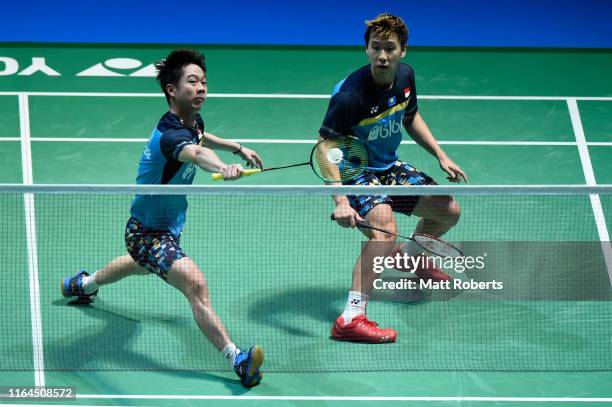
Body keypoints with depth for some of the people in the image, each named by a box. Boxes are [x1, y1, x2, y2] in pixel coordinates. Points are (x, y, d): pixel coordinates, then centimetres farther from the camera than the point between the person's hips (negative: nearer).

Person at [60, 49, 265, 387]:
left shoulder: (193, 122, -4)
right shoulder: (169, 134, -34)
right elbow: (194, 153, -59)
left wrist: (238, 148, 23)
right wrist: (223, 168, -78)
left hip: (167, 226, 11)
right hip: (148, 231, -11)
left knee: (142, 265, 40)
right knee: (195, 284, -32)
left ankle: (84, 284, 68)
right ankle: (236, 359, -37)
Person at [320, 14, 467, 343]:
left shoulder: (405, 76, -6)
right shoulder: (349, 94, -30)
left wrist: (441, 156, 11)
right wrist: (340, 201, -39)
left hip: (390, 167, 8)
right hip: (354, 172, -8)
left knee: (448, 211, 16)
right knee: (384, 228, -34)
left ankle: (412, 260, 49)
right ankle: (351, 319, -37)